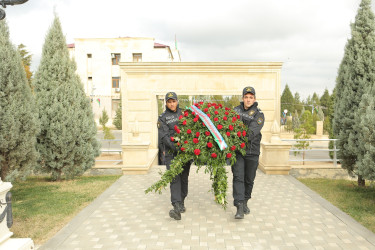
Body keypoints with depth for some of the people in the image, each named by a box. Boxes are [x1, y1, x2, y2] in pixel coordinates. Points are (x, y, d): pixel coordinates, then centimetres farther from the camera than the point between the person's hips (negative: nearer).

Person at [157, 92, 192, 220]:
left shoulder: (184, 113, 12)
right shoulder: (162, 118, 2)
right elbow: (164, 137, -11)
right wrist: (177, 148, -24)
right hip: (171, 152, -3)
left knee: (184, 178, 10)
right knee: (174, 178, -12)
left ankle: (181, 202, 27)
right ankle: (177, 208, -18)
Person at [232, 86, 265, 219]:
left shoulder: (258, 114, -3)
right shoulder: (236, 110, 7)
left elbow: (252, 131, -17)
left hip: (252, 151, 0)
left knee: (249, 179, 11)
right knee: (238, 177, -10)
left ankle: (245, 202, 32)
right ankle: (239, 208, -12)